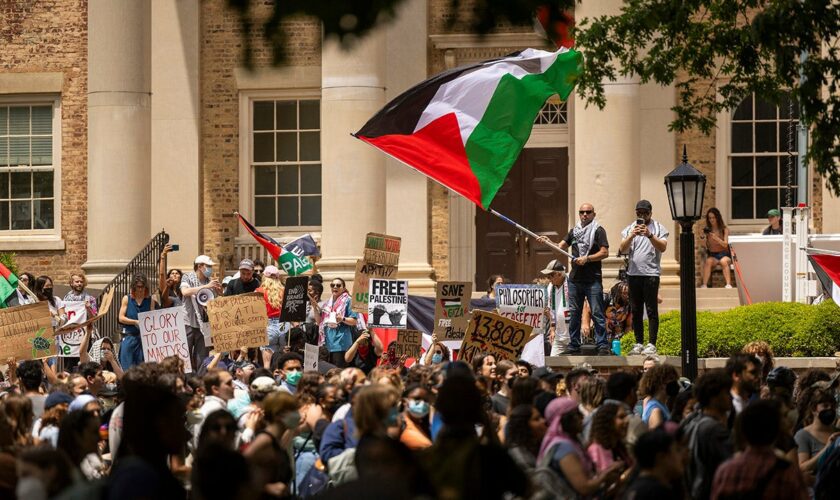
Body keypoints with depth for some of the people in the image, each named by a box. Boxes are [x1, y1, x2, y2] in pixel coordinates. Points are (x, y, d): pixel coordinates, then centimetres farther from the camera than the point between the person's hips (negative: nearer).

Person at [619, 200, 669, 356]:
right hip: (633, 273, 4)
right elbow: (622, 250, 2)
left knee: (652, 310, -6)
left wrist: (650, 235, -22)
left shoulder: (659, 229, 5)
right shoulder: (629, 229, 13)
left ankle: (652, 345, -6)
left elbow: (663, 247, -9)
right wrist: (631, 236, -14)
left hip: (651, 273, -4)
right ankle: (638, 343, 11)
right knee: (636, 310, 6)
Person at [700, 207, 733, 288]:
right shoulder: (707, 230, 8)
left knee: (723, 261, -37)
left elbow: (725, 244, -9)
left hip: (724, 255, -1)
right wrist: (705, 237, -13)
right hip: (712, 255, 1)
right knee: (708, 261, -34)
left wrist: (716, 238, -25)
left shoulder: (724, 229, 3)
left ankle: (728, 284, -46)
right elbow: (707, 247, 5)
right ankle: (704, 284, -42)